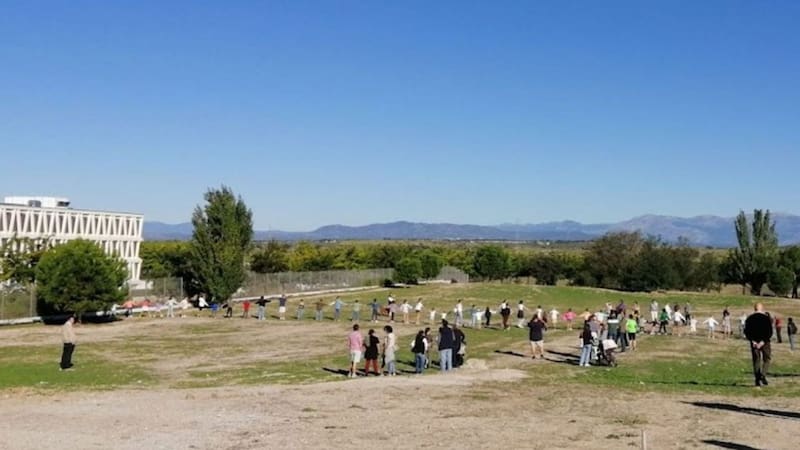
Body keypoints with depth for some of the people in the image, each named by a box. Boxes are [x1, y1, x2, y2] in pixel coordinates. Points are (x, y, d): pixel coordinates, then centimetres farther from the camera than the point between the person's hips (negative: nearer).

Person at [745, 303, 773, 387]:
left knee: (756, 361, 8)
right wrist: (763, 341, -11)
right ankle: (763, 375, -9)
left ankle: (757, 380, 6)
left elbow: (746, 331, 0)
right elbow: (770, 332, -10)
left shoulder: (749, 318, 4)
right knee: (767, 359, 11)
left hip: (754, 342, 2)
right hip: (765, 342, -2)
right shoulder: (766, 318, -4)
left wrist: (753, 341, -4)